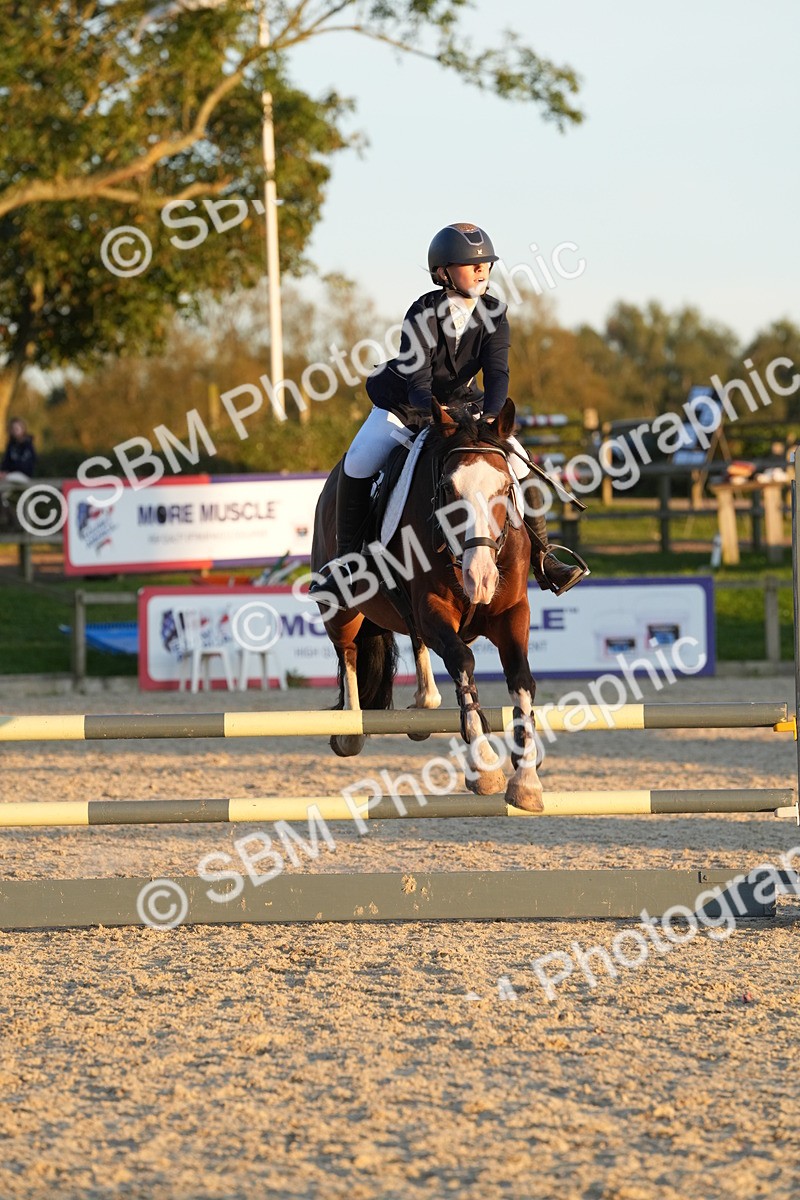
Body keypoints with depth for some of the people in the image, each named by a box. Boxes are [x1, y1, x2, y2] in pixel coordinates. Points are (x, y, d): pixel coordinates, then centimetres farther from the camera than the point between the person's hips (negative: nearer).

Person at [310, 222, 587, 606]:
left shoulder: (493, 313, -13)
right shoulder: (424, 313, -23)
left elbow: (497, 373, -22)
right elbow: (417, 376, -29)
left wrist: (490, 416, -40)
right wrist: (432, 413, -49)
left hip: (463, 404, 3)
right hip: (408, 403, -3)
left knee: (519, 464, -13)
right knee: (359, 463, -25)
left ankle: (543, 560, -2)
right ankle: (346, 557, -11)